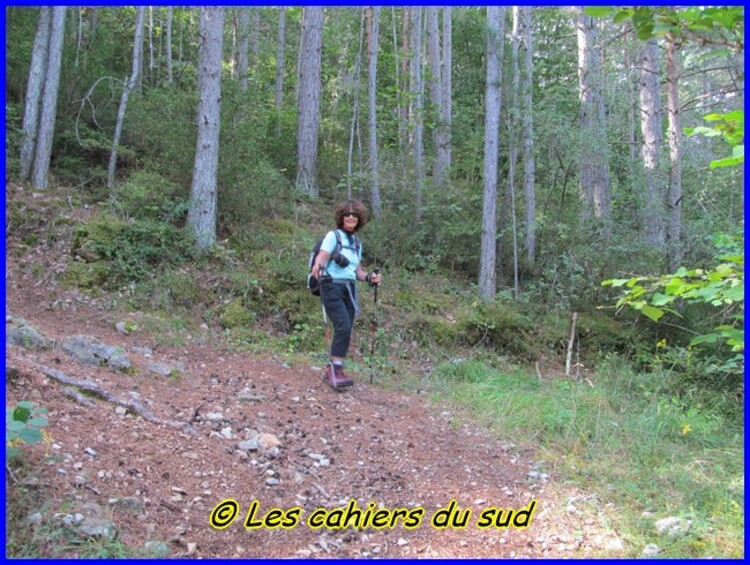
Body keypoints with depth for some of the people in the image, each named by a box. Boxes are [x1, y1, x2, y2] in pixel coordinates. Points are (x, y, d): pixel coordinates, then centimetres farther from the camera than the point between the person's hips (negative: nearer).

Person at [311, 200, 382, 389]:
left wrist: (369, 278, 1)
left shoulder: (357, 242, 17)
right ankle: (336, 370, -20)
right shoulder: (333, 235, -2)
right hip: (332, 287, -6)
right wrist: (318, 266, -38)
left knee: (345, 330, 3)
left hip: (349, 290, 7)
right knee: (343, 327, -22)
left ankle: (331, 370, 14)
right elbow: (322, 257, -16)